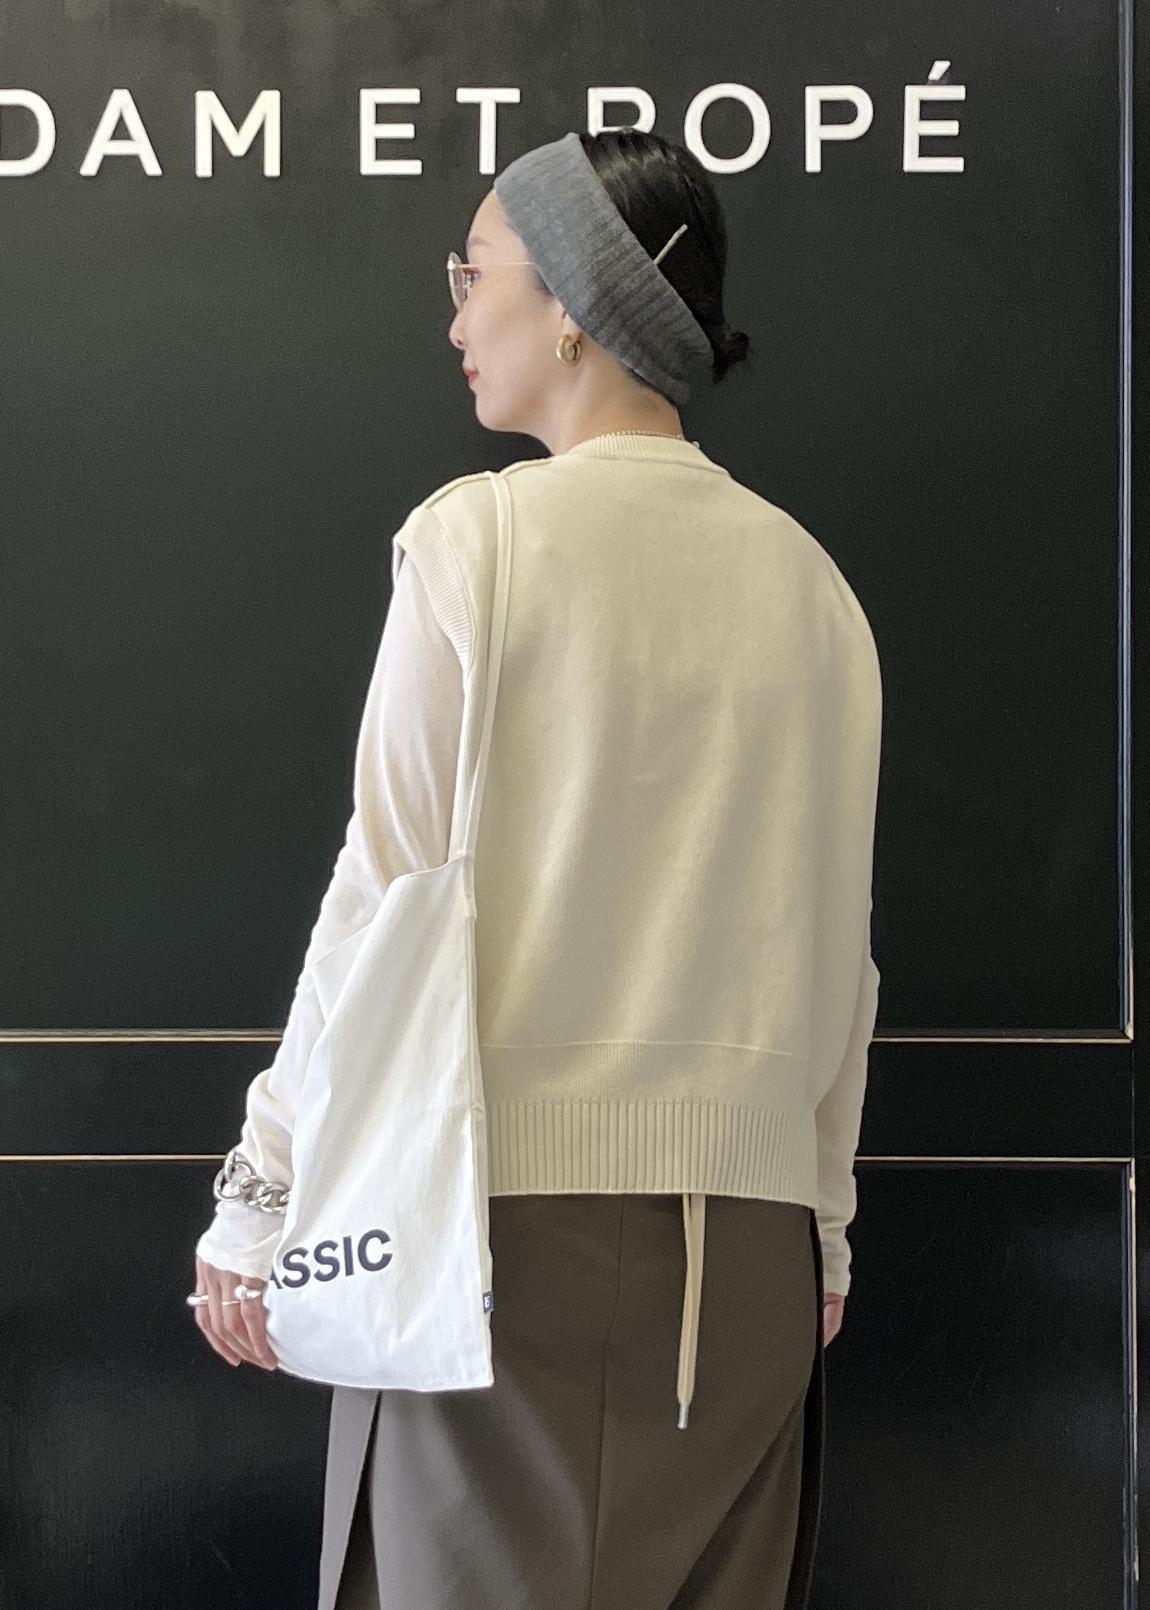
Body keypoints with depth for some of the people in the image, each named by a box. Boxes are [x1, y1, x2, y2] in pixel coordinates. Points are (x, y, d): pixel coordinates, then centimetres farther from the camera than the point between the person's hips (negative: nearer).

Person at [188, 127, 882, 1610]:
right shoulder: (809, 581, 8)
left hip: (520, 1204, -5)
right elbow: (837, 942, 10)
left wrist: (260, 1202, -2)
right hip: (751, 1232, 5)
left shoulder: (483, 535, -6)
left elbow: (387, 893, -9)